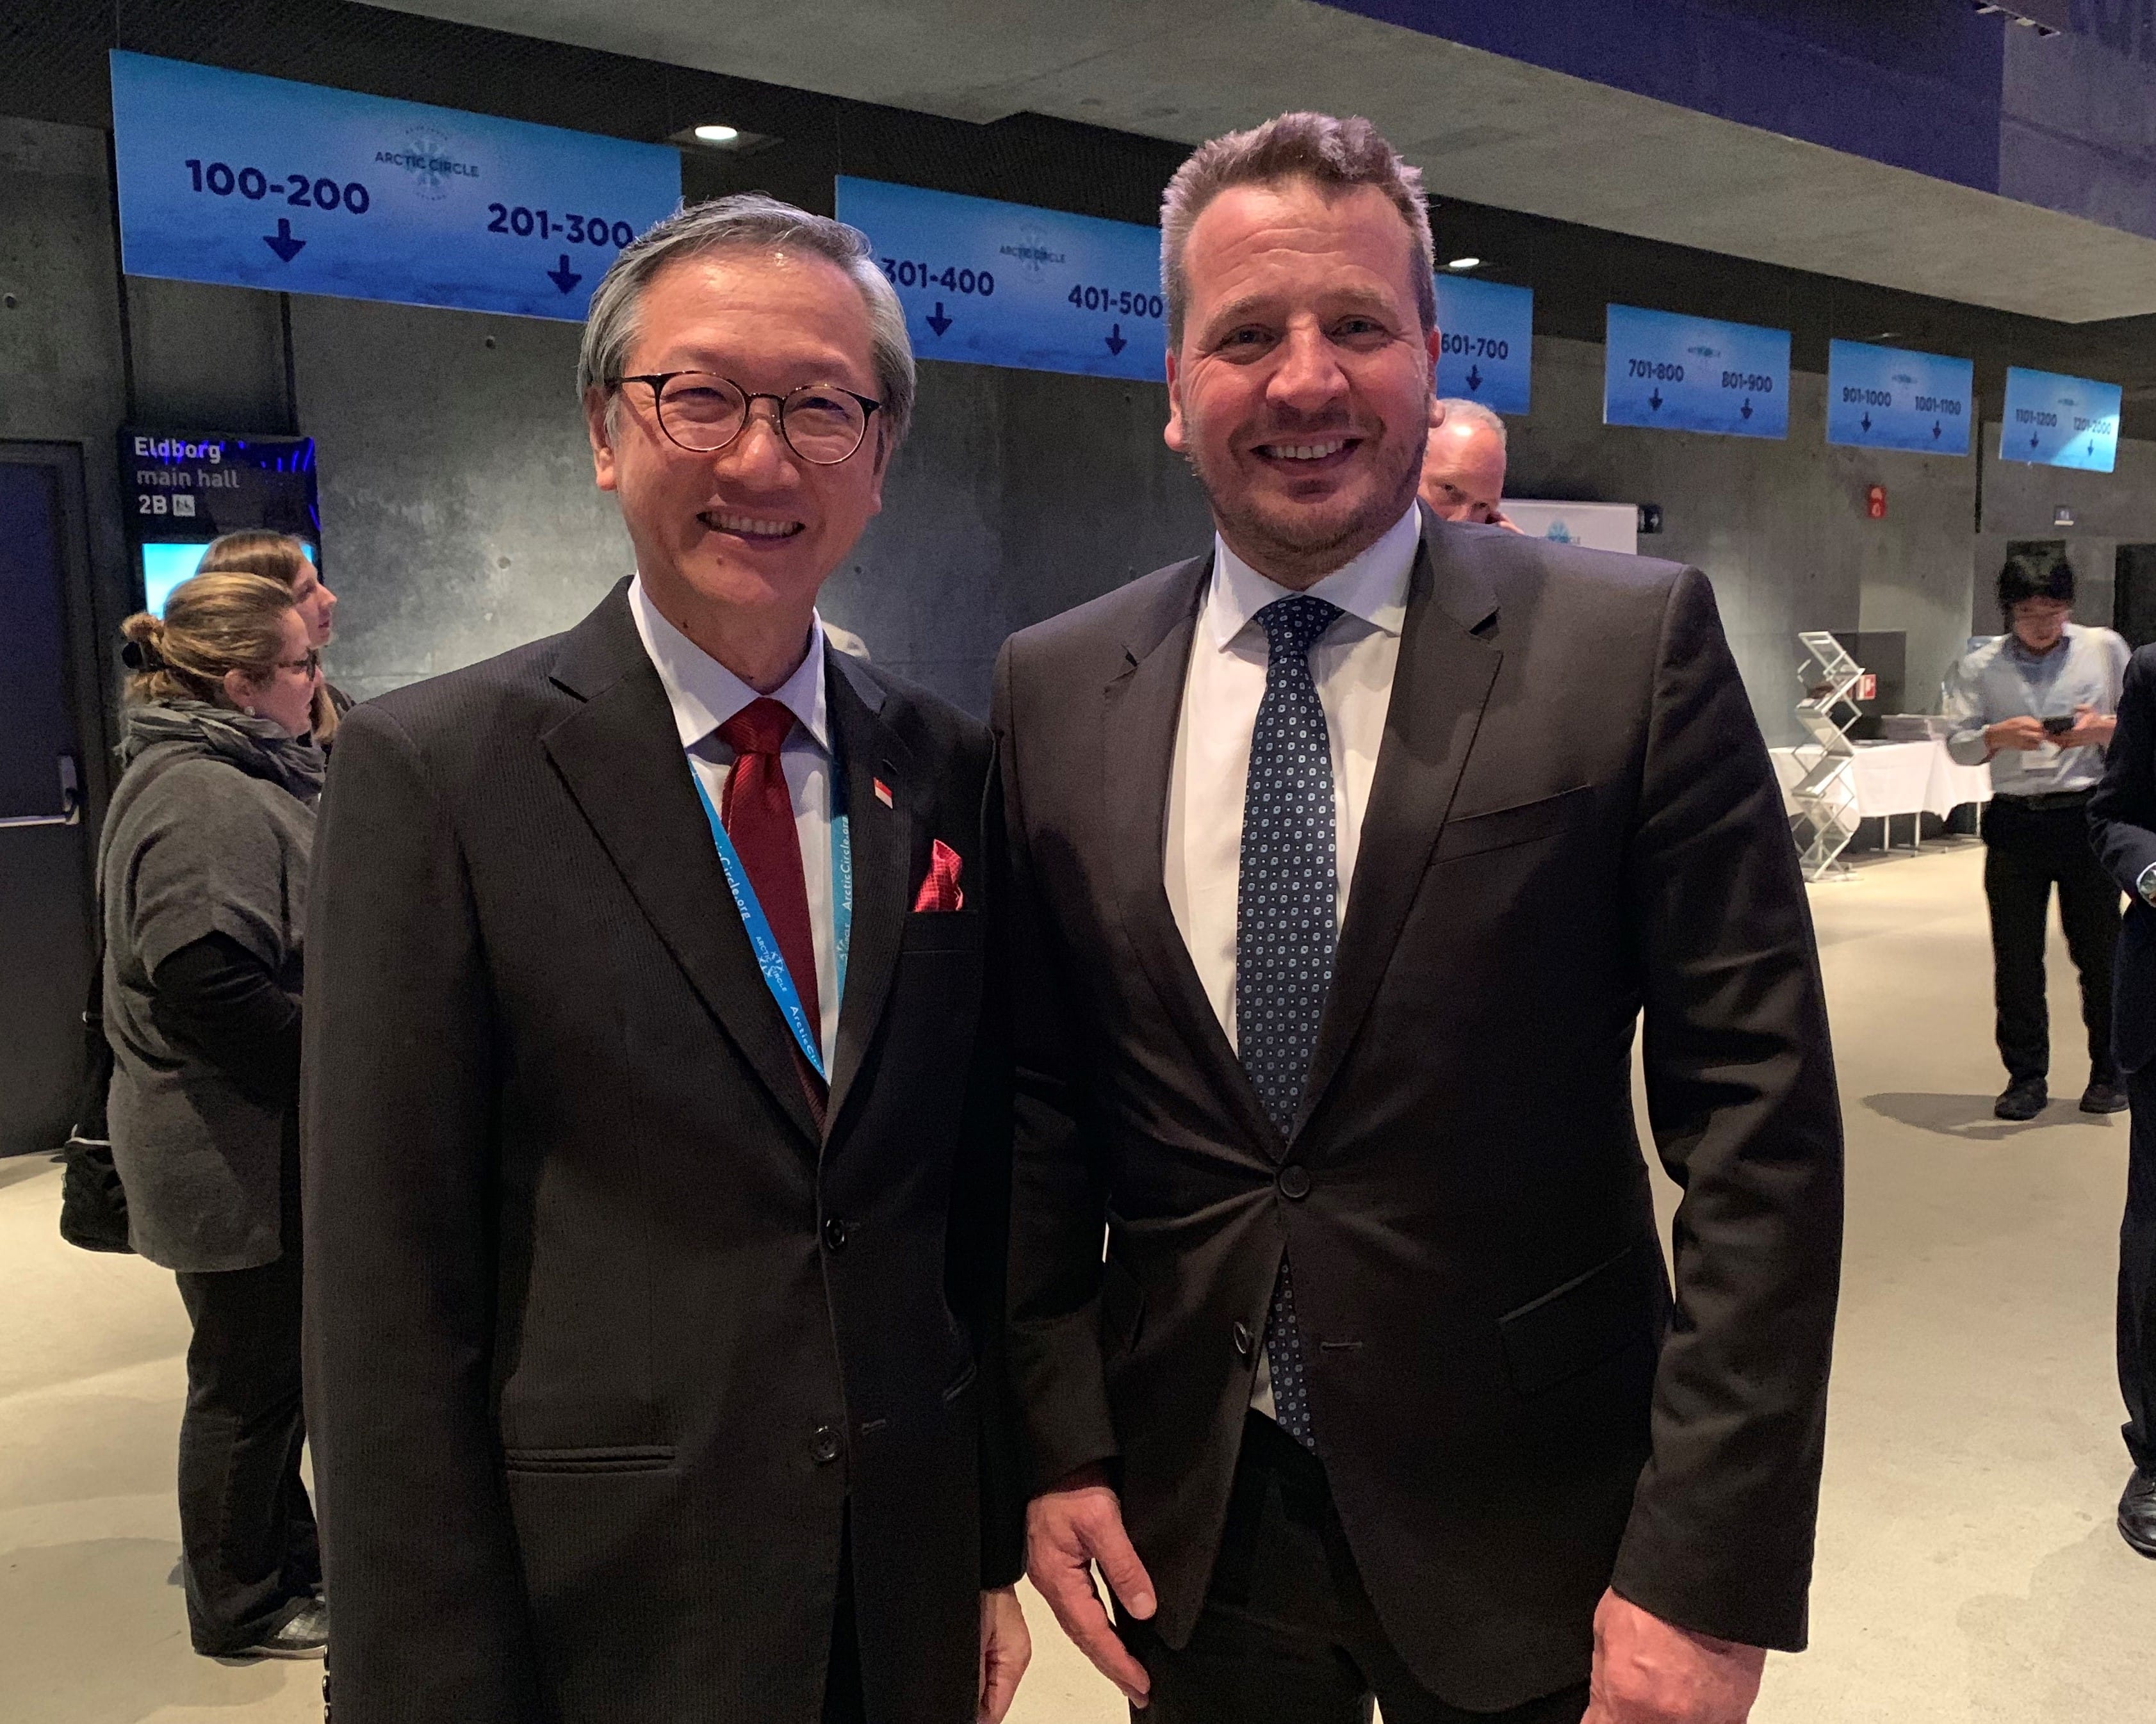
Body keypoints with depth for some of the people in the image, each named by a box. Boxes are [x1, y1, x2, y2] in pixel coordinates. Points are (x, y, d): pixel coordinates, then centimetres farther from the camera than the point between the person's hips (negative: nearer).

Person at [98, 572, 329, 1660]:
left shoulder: (242, 777, 12)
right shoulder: (201, 798, -22)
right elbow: (207, 982, -30)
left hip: (271, 1142, 10)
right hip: (238, 1157, -10)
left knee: (278, 1364, 22)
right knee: (250, 1377, 6)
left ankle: (283, 1550, 40)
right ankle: (244, 1610, 24)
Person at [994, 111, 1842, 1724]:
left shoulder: (1636, 646, -10)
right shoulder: (1053, 692, -2)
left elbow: (1760, 1118, -10)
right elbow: (1041, 1103, 3)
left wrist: (1713, 1564, -13)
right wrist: (1056, 1439, -1)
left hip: (1533, 1529, -2)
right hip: (1184, 1522, 3)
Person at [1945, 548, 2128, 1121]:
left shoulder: (2105, 649, 6)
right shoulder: (1980, 667, 5)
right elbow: (1957, 743, 0)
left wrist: (2105, 729, -13)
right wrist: (1999, 736, -20)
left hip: (2087, 816, 0)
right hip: (2014, 821, 0)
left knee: (2100, 951, 6)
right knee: (2016, 959, 4)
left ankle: (2109, 1074, 22)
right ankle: (2026, 1078, 15)